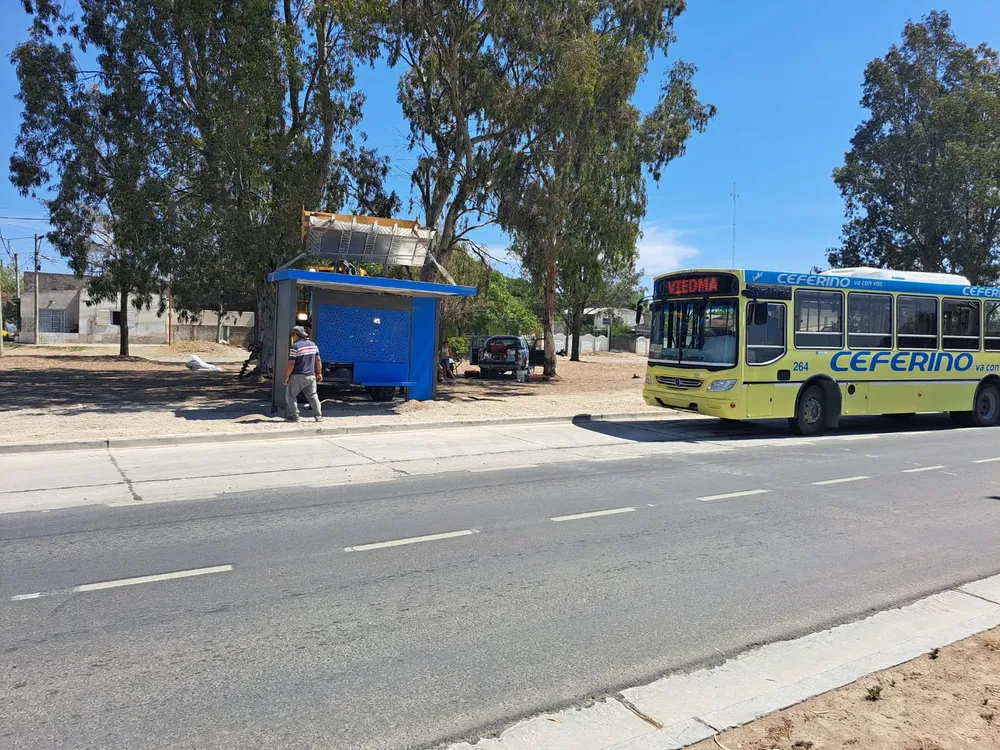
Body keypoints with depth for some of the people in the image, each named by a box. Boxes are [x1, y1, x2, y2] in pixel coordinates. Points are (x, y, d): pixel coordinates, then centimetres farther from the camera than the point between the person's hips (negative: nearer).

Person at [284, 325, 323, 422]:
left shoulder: (295, 346, -13)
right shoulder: (313, 344, 8)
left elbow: (291, 364, -15)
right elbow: (318, 360, 11)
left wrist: (286, 376, -6)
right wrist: (319, 373, 17)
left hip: (297, 376, -6)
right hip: (311, 376, 6)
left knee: (290, 395, 8)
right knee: (313, 395, 14)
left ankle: (294, 416, 3)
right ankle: (318, 416, 10)